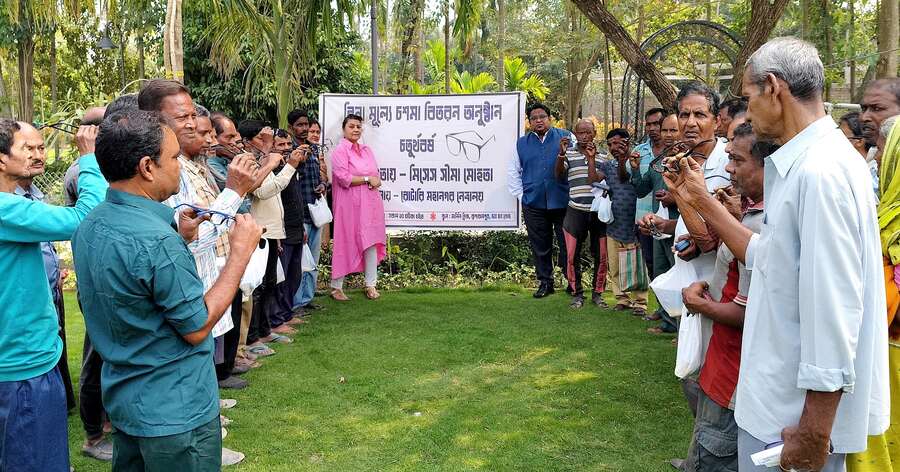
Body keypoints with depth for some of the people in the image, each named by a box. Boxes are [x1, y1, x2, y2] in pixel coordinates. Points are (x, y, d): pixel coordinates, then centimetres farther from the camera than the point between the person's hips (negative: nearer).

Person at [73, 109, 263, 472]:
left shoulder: (89, 227, 1)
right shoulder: (156, 241, -28)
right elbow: (197, 329, -19)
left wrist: (180, 241, 8)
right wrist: (241, 251, -15)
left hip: (123, 400, 8)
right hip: (175, 412, -8)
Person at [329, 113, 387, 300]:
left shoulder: (366, 150, 16)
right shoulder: (340, 150, -5)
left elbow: (376, 175, 16)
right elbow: (343, 178, -16)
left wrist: (375, 181, -5)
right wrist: (367, 179, -11)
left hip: (370, 203, 6)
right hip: (349, 203, -6)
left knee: (371, 242, 5)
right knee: (344, 243, -2)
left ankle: (371, 285, 14)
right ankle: (336, 287, 9)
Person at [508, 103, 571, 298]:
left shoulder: (566, 137, 4)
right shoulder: (522, 143, 12)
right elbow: (514, 171, 19)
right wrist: (520, 194, 10)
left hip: (562, 202, -2)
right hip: (533, 204, 2)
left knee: (567, 244, 1)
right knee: (540, 246, 7)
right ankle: (545, 282, 19)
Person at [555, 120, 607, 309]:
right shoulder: (569, 153, 5)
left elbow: (594, 180, -6)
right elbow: (559, 175, -10)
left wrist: (591, 158, -13)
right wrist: (561, 154, -24)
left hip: (598, 211, 1)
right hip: (576, 211, 0)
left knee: (601, 256, 5)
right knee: (573, 255, 1)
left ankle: (597, 293, 20)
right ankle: (577, 294, 14)